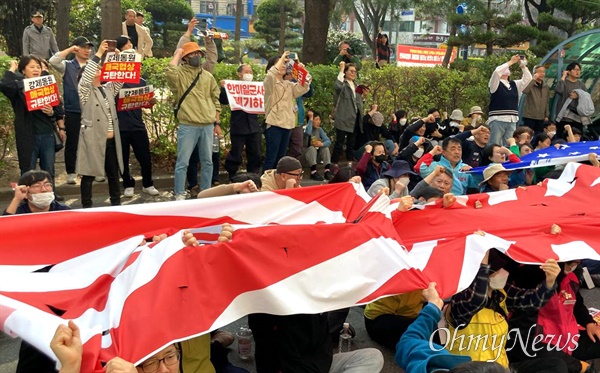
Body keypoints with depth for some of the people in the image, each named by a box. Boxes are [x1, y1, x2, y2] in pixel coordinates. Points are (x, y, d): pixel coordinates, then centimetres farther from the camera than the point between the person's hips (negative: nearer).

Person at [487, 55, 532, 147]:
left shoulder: (515, 84, 19)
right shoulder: (495, 83, 2)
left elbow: (528, 78, 11)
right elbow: (497, 72, -16)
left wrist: (522, 65, 0)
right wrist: (511, 62, -12)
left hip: (512, 121, 5)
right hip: (497, 120, -5)